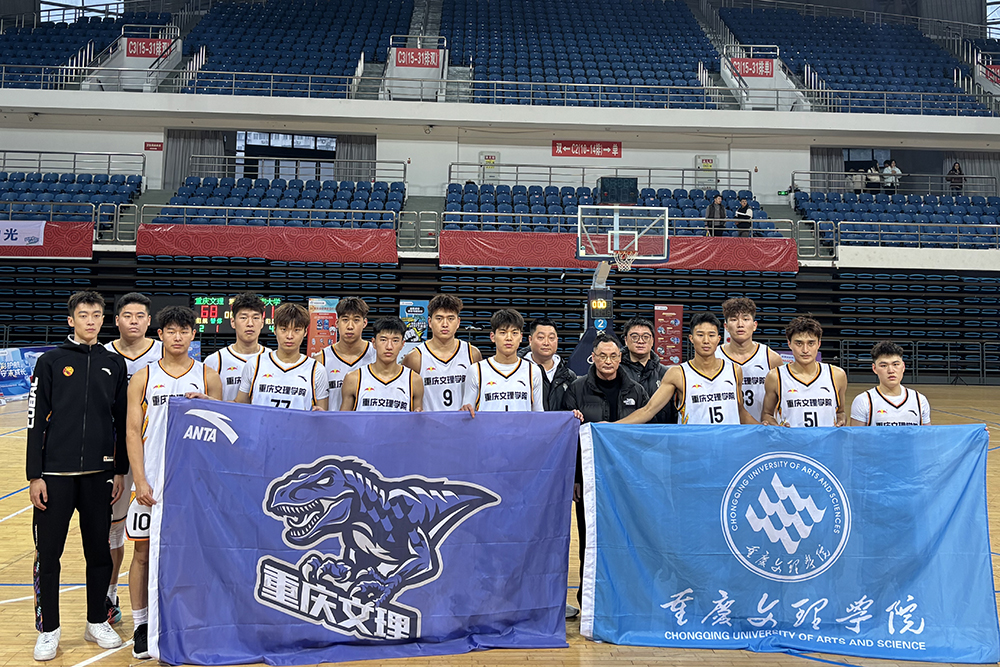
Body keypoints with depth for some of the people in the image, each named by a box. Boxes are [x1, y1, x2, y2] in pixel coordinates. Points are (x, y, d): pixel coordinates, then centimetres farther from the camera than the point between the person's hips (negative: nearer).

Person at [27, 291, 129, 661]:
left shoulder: (114, 364, 8)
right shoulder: (51, 361, 0)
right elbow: (36, 421, -2)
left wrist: (120, 471, 8)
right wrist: (35, 475, -6)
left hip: (99, 474, 2)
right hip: (55, 474, -2)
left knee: (100, 551, 9)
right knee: (48, 553, 4)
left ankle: (97, 622, 25)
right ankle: (48, 629, 20)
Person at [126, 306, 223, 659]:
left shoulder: (208, 377, 6)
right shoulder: (143, 377, 5)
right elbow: (133, 432, 1)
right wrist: (140, 481, -7)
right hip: (152, 481, 0)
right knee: (144, 551, 6)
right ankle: (141, 626, 20)